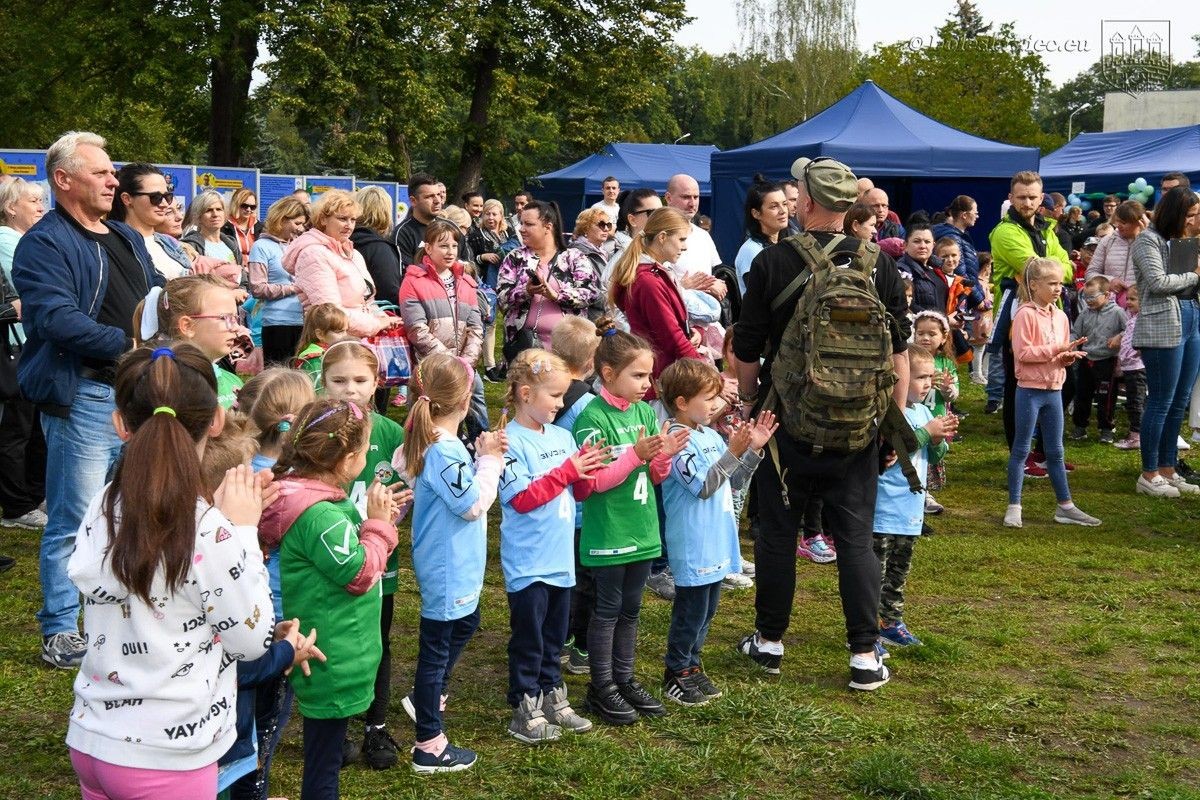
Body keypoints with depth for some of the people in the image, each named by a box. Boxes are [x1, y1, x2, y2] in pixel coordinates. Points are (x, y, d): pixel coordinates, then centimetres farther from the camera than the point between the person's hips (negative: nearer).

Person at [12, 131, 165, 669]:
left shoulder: (128, 239, 18)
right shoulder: (44, 244, -10)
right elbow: (57, 319, -22)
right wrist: (130, 344, -23)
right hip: (82, 397, -8)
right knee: (74, 520, -2)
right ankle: (60, 634, 8)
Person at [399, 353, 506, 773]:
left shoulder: (436, 441, 5)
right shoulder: (444, 450, -25)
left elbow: (462, 488, 11)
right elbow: (473, 505, -23)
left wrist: (484, 458, -2)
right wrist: (489, 460, -13)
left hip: (454, 565, 10)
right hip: (446, 568, -10)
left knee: (464, 622, 29)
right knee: (437, 644, -1)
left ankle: (426, 697, 43)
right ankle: (429, 745, 10)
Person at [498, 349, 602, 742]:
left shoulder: (562, 436, 7)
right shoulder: (511, 442, -15)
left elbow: (580, 490, 13)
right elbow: (522, 498, -21)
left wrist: (588, 467, -7)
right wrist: (567, 470, -20)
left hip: (561, 558, 7)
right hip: (528, 562, -7)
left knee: (554, 636, 18)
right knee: (528, 640, 3)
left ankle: (552, 699, 30)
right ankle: (525, 713, 13)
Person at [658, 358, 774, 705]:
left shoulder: (711, 436, 9)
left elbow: (733, 482, 14)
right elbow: (703, 485, -23)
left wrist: (754, 450, 4)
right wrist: (733, 452, -27)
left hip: (716, 543, 9)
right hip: (692, 546, -9)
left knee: (706, 610, 17)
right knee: (690, 611, 1)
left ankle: (692, 666, 30)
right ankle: (676, 673, 15)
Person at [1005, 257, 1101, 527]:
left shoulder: (1060, 316, 10)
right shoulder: (1025, 314, -12)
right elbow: (1023, 352, -20)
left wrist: (1069, 356, -5)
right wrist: (1056, 349, -22)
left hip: (1054, 390, 6)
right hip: (1030, 390, -6)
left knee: (1055, 452, 13)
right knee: (1021, 449, 2)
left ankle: (1065, 506, 19)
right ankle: (1014, 507, 8)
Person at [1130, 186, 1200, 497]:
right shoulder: (1148, 240, -5)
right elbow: (1158, 282, -15)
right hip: (1163, 326, -8)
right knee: (1161, 402, -4)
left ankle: (1167, 470, 17)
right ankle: (1149, 475, 3)